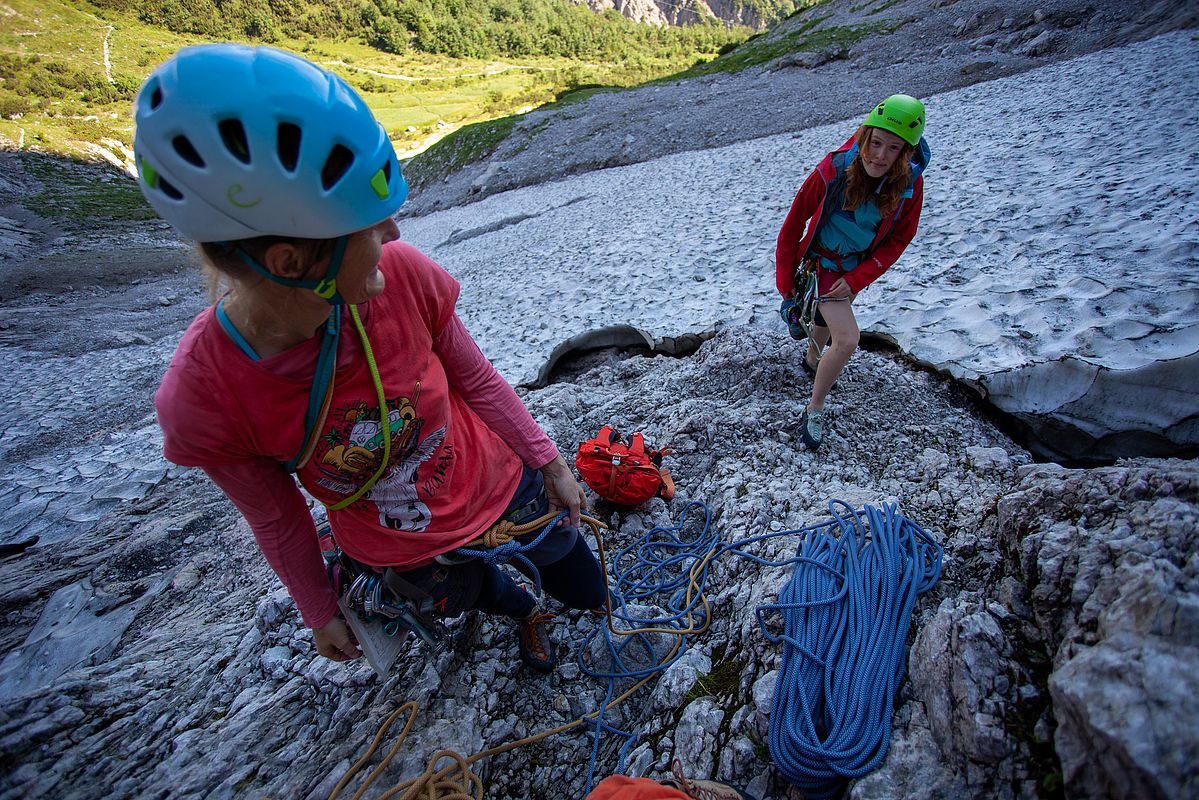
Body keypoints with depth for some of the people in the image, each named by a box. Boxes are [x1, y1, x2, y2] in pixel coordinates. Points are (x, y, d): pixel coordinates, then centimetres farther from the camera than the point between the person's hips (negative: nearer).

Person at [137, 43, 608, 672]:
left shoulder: (401, 274, -28)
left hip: (501, 485, 1)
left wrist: (550, 463, -2)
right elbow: (275, 521, -11)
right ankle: (519, 608, 68)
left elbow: (477, 381, -12)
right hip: (402, 551, 0)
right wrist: (320, 613, 5)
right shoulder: (201, 400, -28)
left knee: (587, 595, 23)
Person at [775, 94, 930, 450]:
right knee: (848, 339, -19)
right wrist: (784, 275, -10)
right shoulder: (834, 170, -26)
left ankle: (812, 360, 61)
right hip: (821, 261, -4)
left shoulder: (910, 184, -16)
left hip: (856, 269, 5)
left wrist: (857, 279, -16)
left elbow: (897, 240, -5)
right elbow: (795, 220, -15)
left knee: (828, 318, 29)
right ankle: (814, 410, -1)